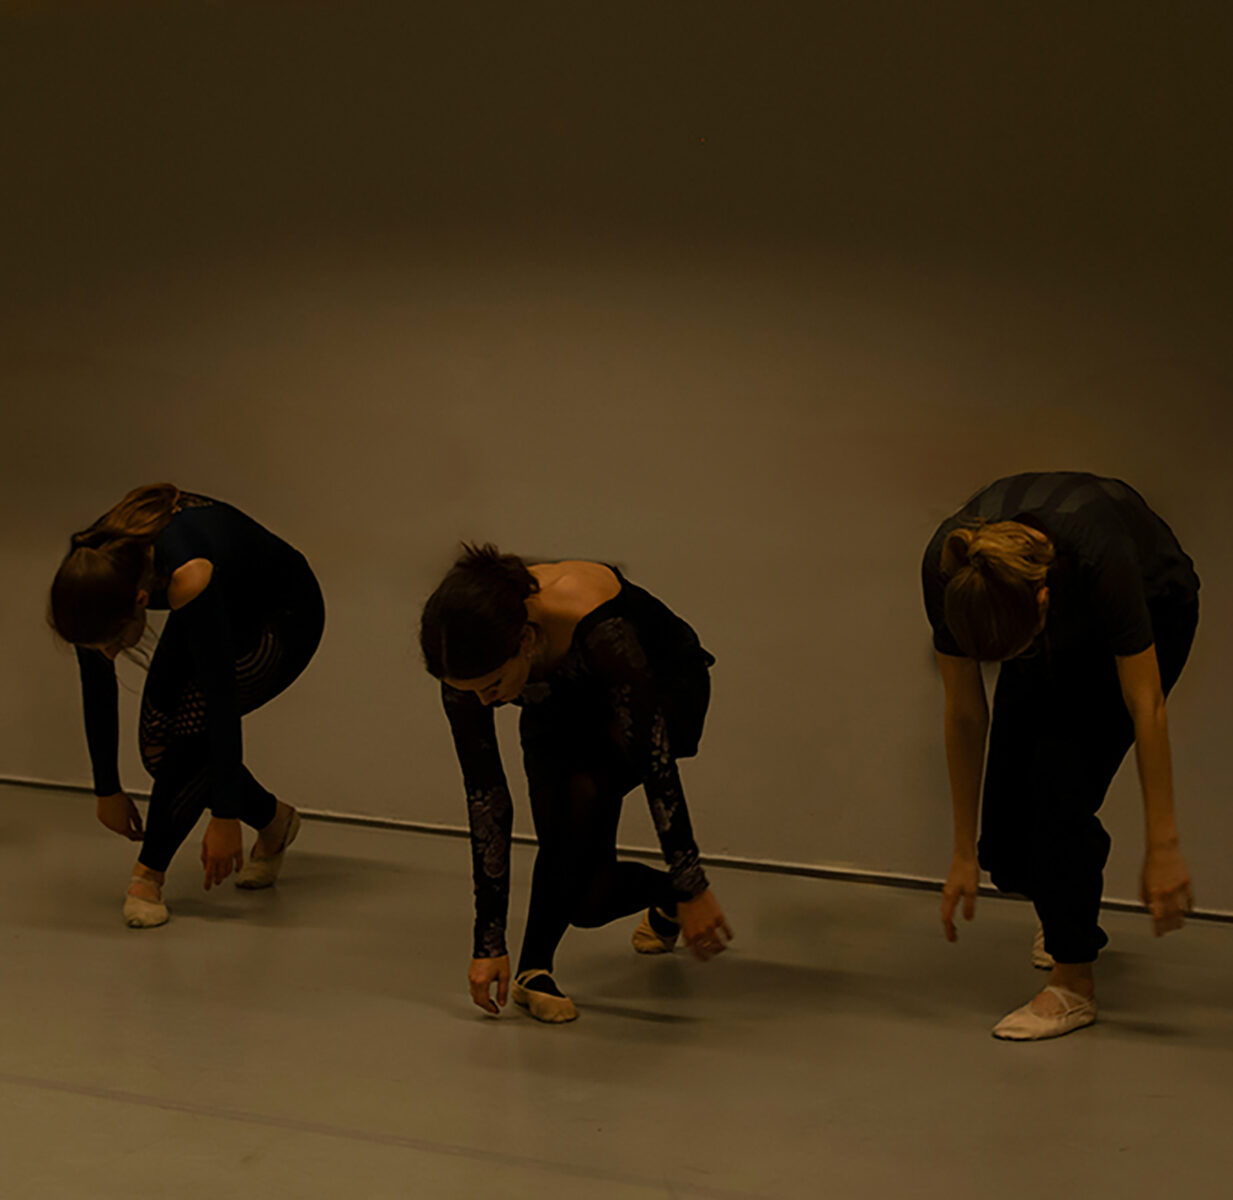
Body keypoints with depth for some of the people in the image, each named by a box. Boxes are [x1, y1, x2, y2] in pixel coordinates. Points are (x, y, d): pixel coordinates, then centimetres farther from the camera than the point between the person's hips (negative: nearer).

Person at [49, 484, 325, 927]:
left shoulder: (187, 576, -43)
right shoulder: (91, 571, -26)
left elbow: (222, 701, -37)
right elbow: (97, 689, -12)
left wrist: (226, 818, -31)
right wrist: (107, 790, -6)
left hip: (284, 618, -6)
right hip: (222, 608, 6)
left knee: (191, 724, -25)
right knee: (159, 746, -7)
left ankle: (150, 873, -9)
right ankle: (273, 821, 16)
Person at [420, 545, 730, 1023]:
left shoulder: (593, 625, -43)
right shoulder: (469, 660, -31)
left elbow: (655, 763, -36)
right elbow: (486, 798, -24)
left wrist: (693, 889, -32)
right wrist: (489, 943, -23)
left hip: (660, 685, -4)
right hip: (561, 708, 4)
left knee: (583, 790, -34)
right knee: (587, 899, -11)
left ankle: (536, 967, -18)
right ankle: (662, 895, 23)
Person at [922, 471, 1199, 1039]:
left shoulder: (1100, 560, -43)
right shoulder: (949, 571, -32)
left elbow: (1147, 711, -32)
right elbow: (965, 713, -19)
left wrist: (1163, 847, -28)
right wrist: (964, 853, -13)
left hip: (1153, 606, -4)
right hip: (1065, 630, 4)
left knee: (1060, 772, -22)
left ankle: (1074, 984, -11)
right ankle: (1066, 912, 28)